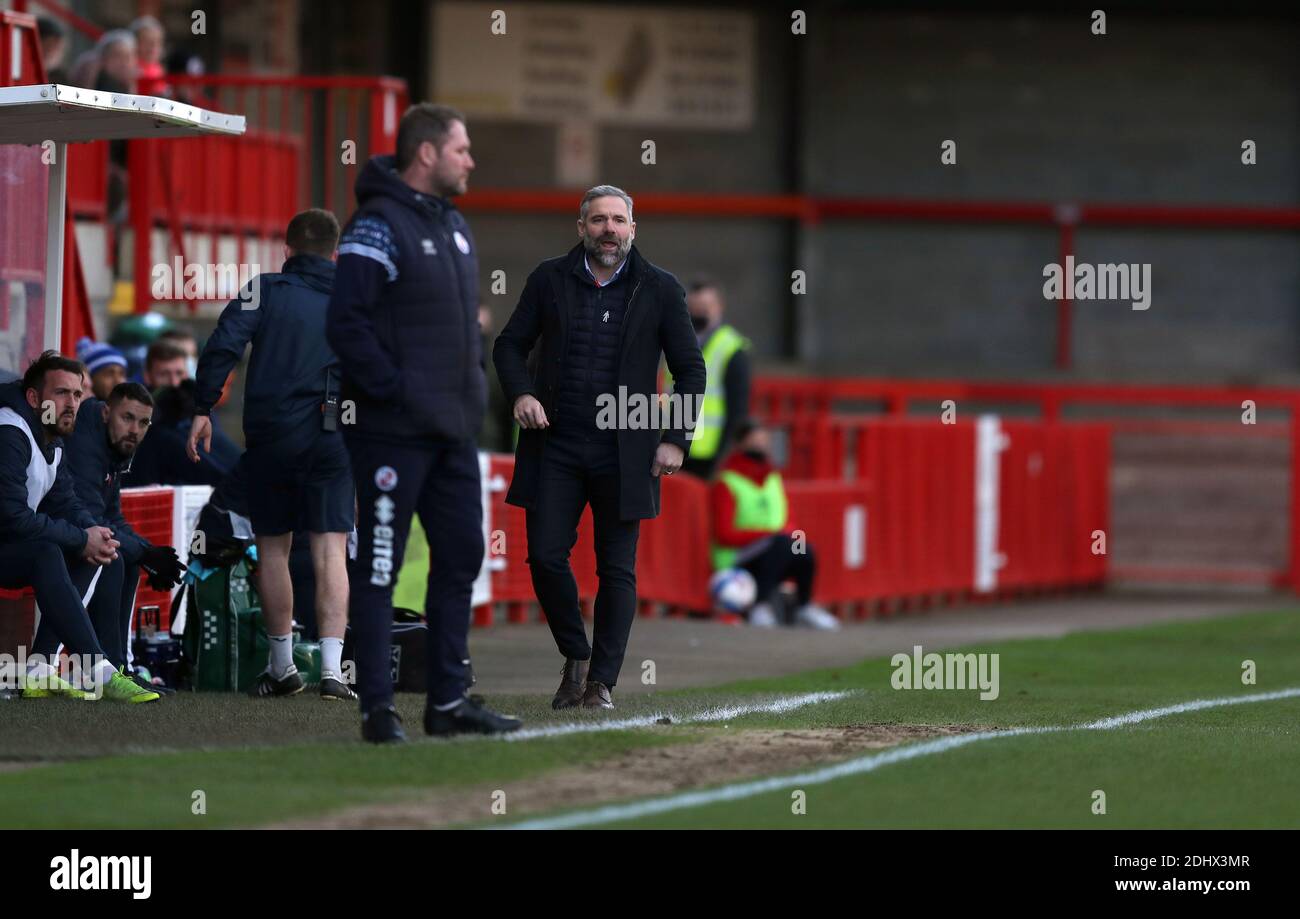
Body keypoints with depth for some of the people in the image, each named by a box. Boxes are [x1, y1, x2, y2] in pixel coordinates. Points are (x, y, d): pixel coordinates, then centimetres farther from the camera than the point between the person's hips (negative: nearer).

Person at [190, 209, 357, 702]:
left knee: (272, 549, 13)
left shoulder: (265, 290, 2)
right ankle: (331, 670, -16)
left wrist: (202, 410, -4)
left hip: (270, 435, -1)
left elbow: (222, 347, -9)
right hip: (333, 438, 1)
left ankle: (282, 666, 22)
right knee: (331, 550, -3)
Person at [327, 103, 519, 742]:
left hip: (453, 427, 9)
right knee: (378, 568, -3)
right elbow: (346, 324, -19)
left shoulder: (454, 226, 16)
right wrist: (394, 390, -19)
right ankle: (377, 707, -1)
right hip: (393, 430, -9)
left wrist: (471, 385, 14)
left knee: (461, 558, 11)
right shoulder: (378, 226, -13)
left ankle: (449, 701, 18)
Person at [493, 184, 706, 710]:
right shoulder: (549, 280, 7)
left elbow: (690, 370, 7)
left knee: (617, 569, 0)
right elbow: (510, 344, 14)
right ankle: (576, 657, 17)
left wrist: (675, 438, -2)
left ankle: (602, 682, 7)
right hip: (555, 445, 1)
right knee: (545, 557, -5)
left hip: (623, 451, -1)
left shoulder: (660, 290, 4)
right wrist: (520, 392, -6)